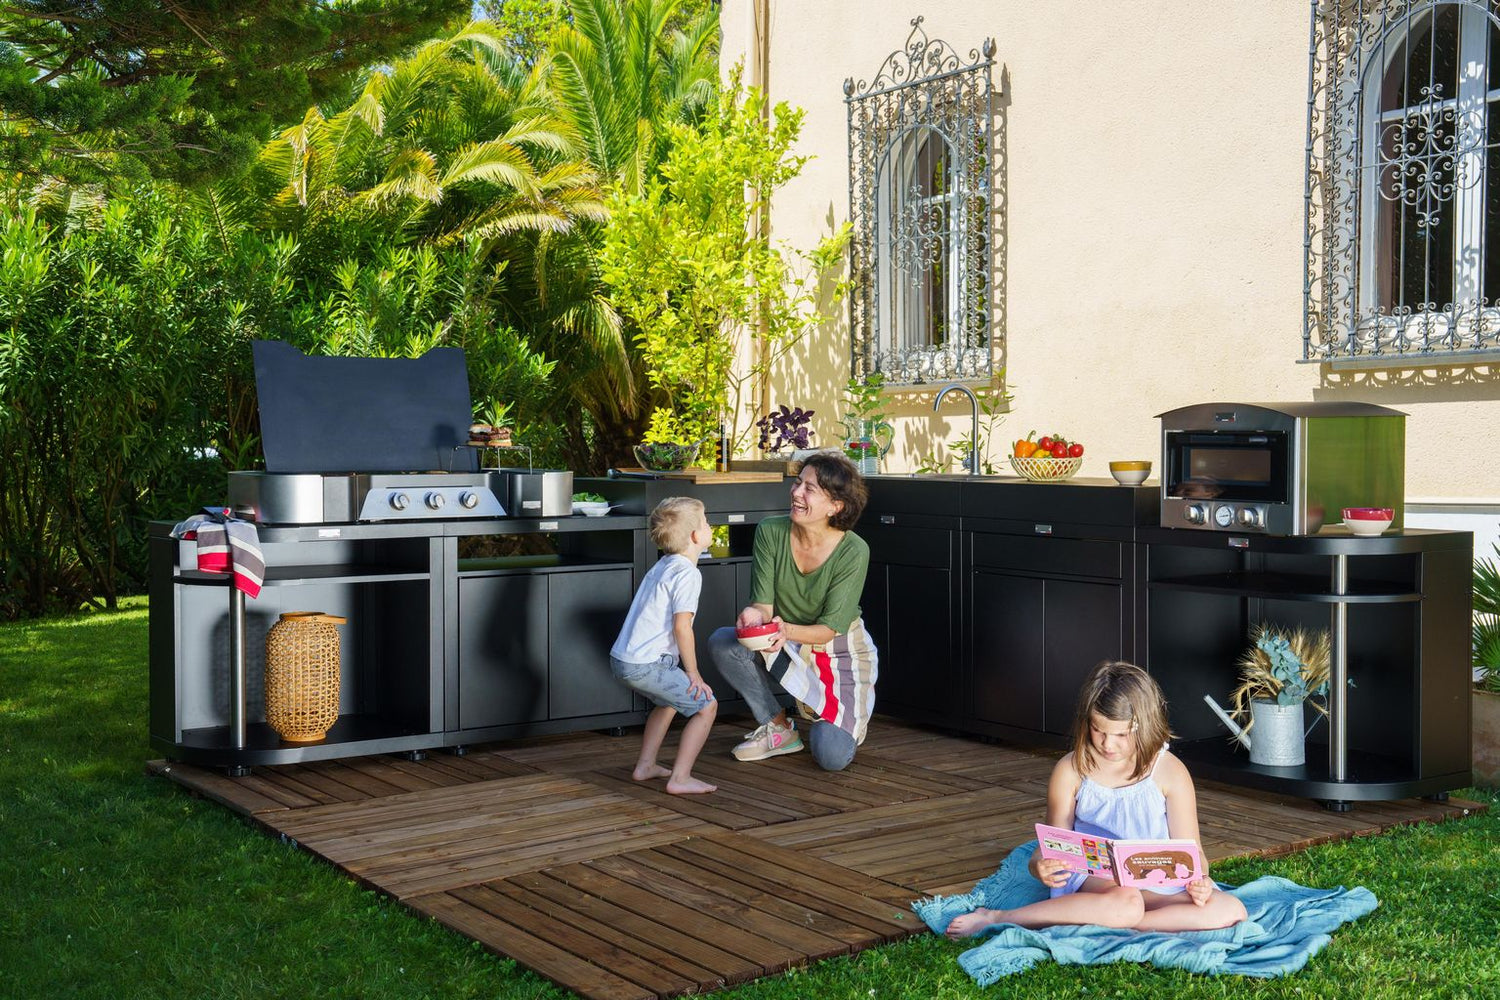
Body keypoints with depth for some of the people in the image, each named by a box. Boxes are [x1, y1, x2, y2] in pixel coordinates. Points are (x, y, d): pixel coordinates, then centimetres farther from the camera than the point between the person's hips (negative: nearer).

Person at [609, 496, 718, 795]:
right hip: (646, 665, -10)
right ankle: (680, 778, -5)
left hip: (621, 659, 10)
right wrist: (693, 672, -10)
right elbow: (681, 627, -20)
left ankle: (645, 766, 34)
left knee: (668, 701, 31)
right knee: (706, 705, -2)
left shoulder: (662, 566, 17)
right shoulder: (687, 573, -13)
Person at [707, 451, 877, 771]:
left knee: (832, 757, -19)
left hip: (838, 653, -3)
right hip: (787, 650, 3)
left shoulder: (853, 551, -23)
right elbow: (764, 602, -13)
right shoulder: (770, 532, -15)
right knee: (721, 643, -25)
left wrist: (788, 630, -44)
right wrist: (755, 614, -39)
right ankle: (778, 727, -5)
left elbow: (829, 628, -22)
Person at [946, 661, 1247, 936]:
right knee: (1125, 903, -39)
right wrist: (1041, 866, -21)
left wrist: (1197, 881, -23)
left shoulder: (1170, 773, -2)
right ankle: (995, 919, -30)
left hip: (1158, 883, 3)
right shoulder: (1071, 771, -1)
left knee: (1230, 910, -25)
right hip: (1091, 878, -3)